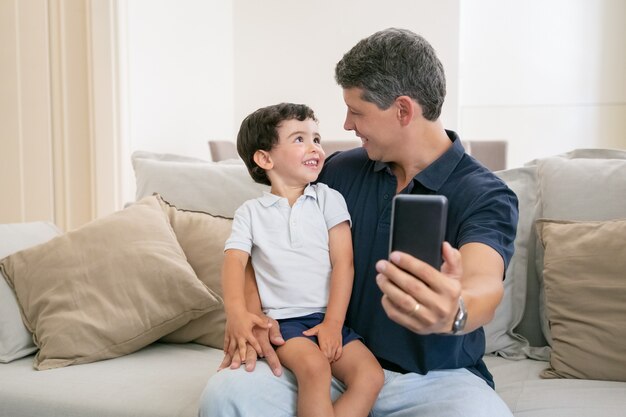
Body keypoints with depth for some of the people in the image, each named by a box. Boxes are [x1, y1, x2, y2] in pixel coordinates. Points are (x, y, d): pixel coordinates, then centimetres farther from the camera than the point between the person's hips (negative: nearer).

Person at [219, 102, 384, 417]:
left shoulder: (328, 199, 7)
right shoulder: (250, 212, 7)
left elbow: (343, 263, 0)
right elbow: (234, 261, -6)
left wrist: (333, 322, -9)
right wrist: (236, 312, -25)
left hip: (328, 317, 3)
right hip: (283, 320, -2)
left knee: (371, 375, -17)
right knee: (314, 366, -30)